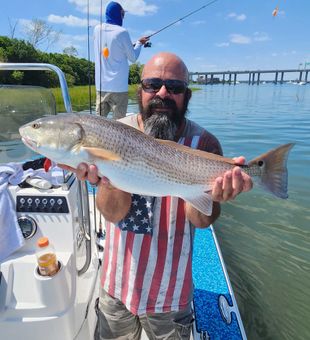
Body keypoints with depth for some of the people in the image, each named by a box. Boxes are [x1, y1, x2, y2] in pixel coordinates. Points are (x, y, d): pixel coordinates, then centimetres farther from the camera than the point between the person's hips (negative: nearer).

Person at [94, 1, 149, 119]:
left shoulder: (97, 29, 9)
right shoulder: (122, 32, -7)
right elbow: (133, 57, 1)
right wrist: (139, 43, 18)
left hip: (101, 85, 5)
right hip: (119, 86, -5)